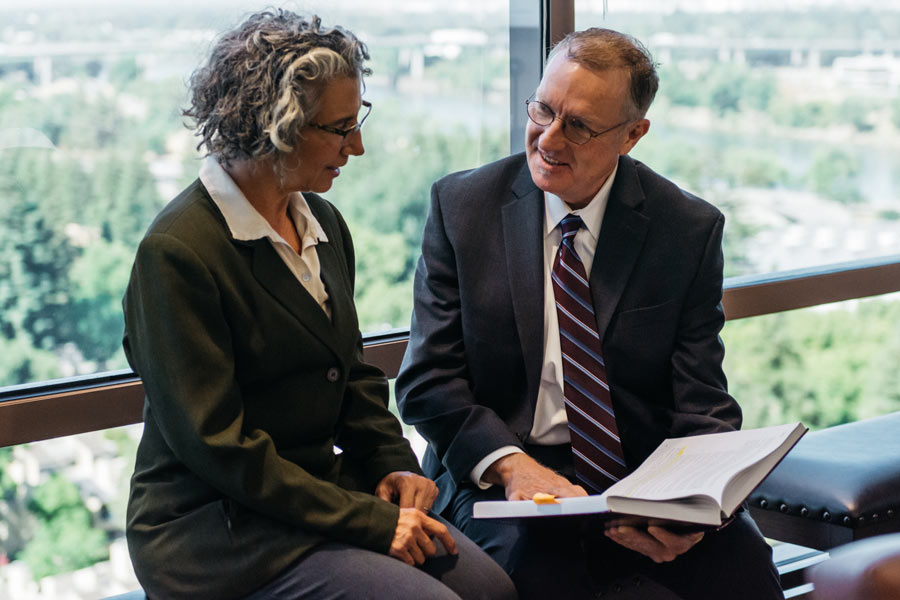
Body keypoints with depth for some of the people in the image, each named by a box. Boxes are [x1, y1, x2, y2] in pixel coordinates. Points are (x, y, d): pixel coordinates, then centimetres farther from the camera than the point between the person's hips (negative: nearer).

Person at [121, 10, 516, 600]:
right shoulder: (177, 252, -17)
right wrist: (370, 520, -20)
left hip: (325, 486, 7)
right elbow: (217, 445, -19)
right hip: (214, 530, -7)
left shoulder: (324, 222, 8)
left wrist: (393, 463, 1)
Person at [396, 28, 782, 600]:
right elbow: (427, 380, -2)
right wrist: (510, 464, -20)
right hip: (498, 480, -1)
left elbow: (702, 407, -1)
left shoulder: (690, 229, 1)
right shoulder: (462, 205, 1)